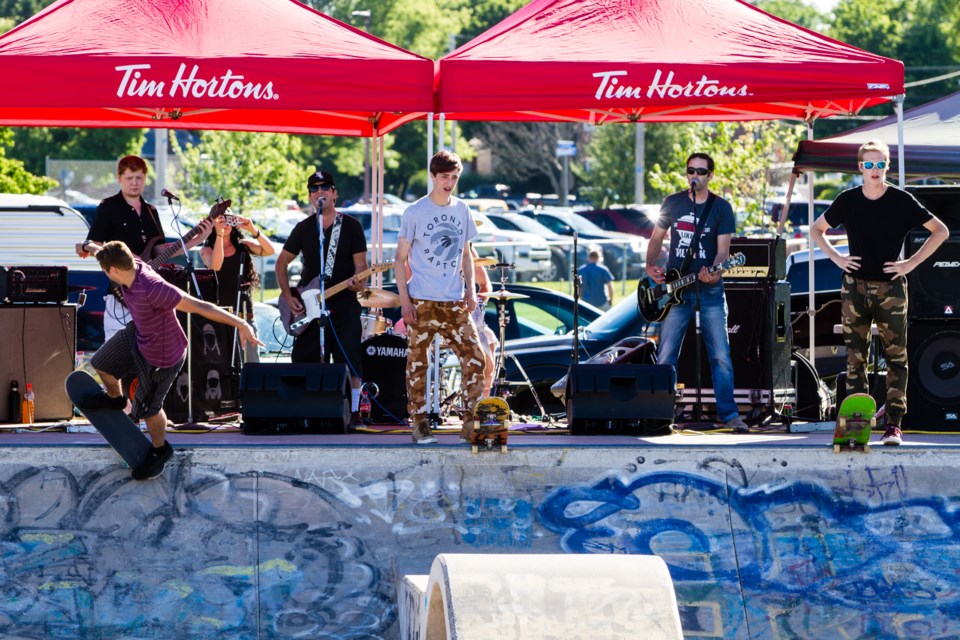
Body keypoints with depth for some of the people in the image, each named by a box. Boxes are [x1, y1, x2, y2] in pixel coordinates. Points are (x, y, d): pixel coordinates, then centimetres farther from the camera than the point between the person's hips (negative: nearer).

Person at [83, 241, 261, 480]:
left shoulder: (153, 289, -43)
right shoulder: (134, 265, -19)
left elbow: (200, 306, -41)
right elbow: (115, 252, 8)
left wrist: (241, 325, -40)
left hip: (161, 356, -8)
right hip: (138, 335, 8)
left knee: (147, 406, 14)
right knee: (102, 364, 28)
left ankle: (160, 450, 44)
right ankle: (114, 398, 62)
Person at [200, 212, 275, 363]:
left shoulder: (243, 246, 10)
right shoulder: (207, 250, 3)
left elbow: (270, 250, -4)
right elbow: (215, 265, -18)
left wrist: (252, 229, -16)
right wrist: (219, 234, -20)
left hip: (244, 311, 3)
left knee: (252, 365, 0)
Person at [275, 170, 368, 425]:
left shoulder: (351, 226, 2)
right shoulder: (303, 229, 10)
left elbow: (360, 264, -1)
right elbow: (281, 263, 16)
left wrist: (359, 282, -24)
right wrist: (288, 297, 5)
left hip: (344, 305, -3)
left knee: (349, 362, -10)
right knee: (304, 363, 1)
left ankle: (353, 411, -3)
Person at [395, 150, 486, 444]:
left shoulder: (462, 210, 10)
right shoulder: (415, 212, -3)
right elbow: (400, 259, 0)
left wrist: (470, 290, 6)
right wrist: (404, 300, -8)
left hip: (455, 302, 4)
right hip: (421, 303, -4)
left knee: (475, 360, -5)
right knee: (417, 364, 1)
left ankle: (469, 423, 3)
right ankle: (419, 424, 10)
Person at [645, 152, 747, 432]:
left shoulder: (721, 208, 0)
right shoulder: (673, 203, 6)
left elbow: (723, 248, -6)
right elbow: (657, 238, 15)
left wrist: (714, 272, -25)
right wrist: (651, 266, -2)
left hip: (709, 290, -2)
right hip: (675, 289, 2)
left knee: (721, 355, -4)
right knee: (666, 357, 1)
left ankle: (729, 414, 1)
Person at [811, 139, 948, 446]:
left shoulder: (901, 201, -3)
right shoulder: (848, 201, 4)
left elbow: (940, 231, 1)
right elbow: (816, 229, 18)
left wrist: (912, 263, -6)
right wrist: (836, 257, 3)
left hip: (890, 287, -2)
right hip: (855, 287, 2)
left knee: (896, 357, -4)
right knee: (855, 358, 3)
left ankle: (893, 426, -3)